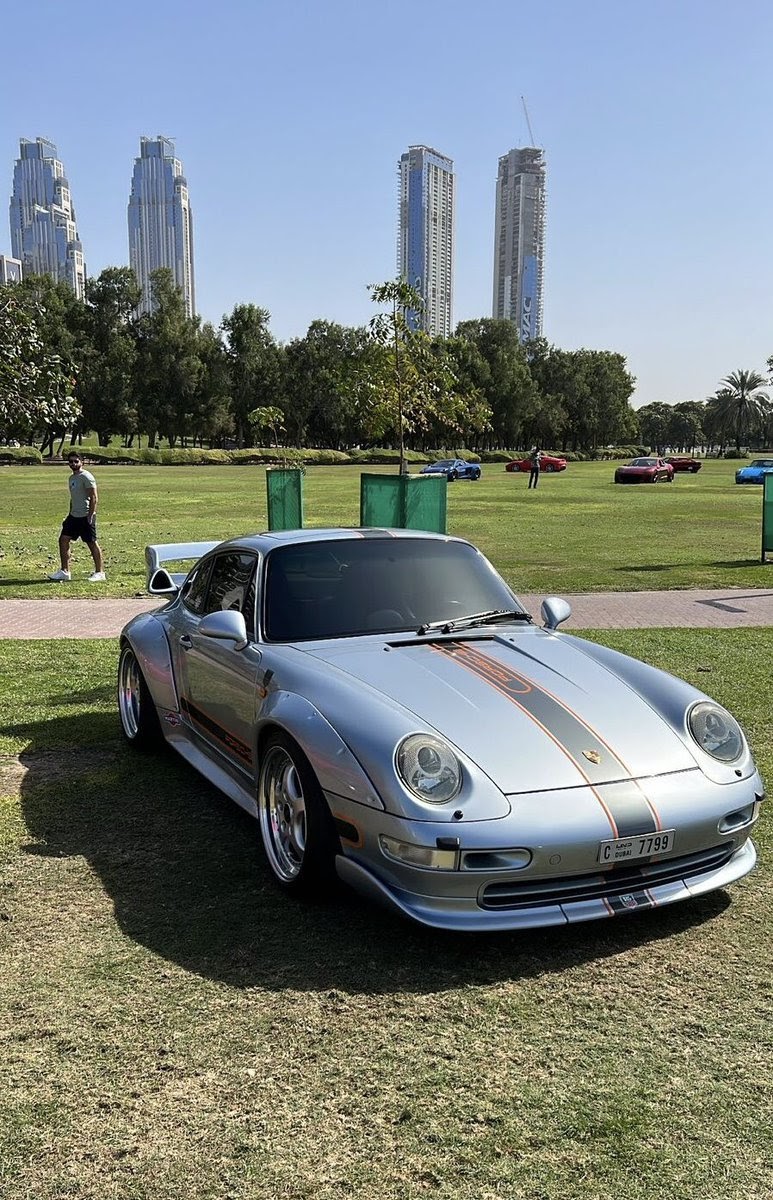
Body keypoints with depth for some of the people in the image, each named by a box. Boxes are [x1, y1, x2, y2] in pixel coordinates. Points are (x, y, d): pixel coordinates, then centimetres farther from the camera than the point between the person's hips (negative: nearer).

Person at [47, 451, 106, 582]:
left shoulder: (86, 477, -12)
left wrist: (90, 516, -20)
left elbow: (93, 498, -17)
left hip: (85, 516, -9)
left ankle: (100, 573, 7)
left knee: (92, 543, -3)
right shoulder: (71, 478, 15)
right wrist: (70, 514, 20)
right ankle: (65, 572, 12)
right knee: (63, 539, 6)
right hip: (74, 516, 9)